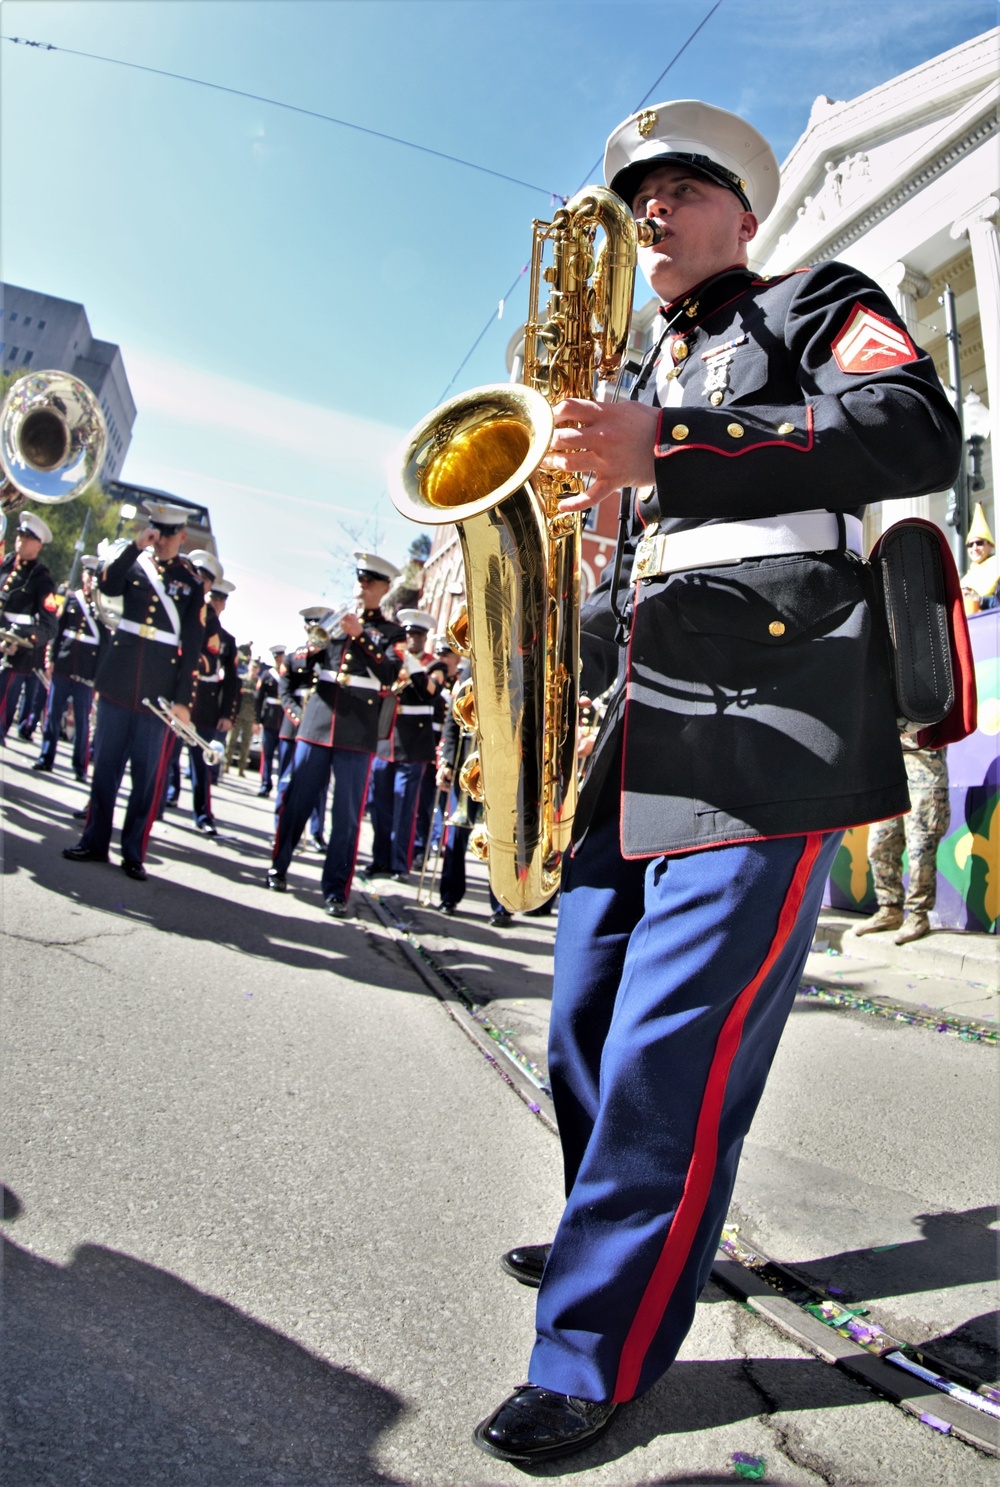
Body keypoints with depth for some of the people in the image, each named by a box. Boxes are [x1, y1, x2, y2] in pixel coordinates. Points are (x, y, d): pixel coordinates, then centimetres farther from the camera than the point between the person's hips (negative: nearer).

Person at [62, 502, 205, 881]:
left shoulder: (192, 582, 3)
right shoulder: (134, 563, 9)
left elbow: (192, 646, -1)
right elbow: (107, 585, -12)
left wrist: (182, 699, -7)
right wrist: (136, 546, -18)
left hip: (160, 689, -2)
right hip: (119, 679, 3)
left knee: (148, 775, 1)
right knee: (105, 764, 8)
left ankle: (133, 853, 9)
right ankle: (94, 841, 19)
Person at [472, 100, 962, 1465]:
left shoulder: (817, 304, 12)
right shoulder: (642, 380, 30)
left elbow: (920, 432, -9)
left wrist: (668, 445, -18)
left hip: (770, 732, -7)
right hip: (634, 741, 8)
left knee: (671, 1055, -10)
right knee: (586, 1031, 11)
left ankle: (597, 1354, 5)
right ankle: (619, 1243, 33)